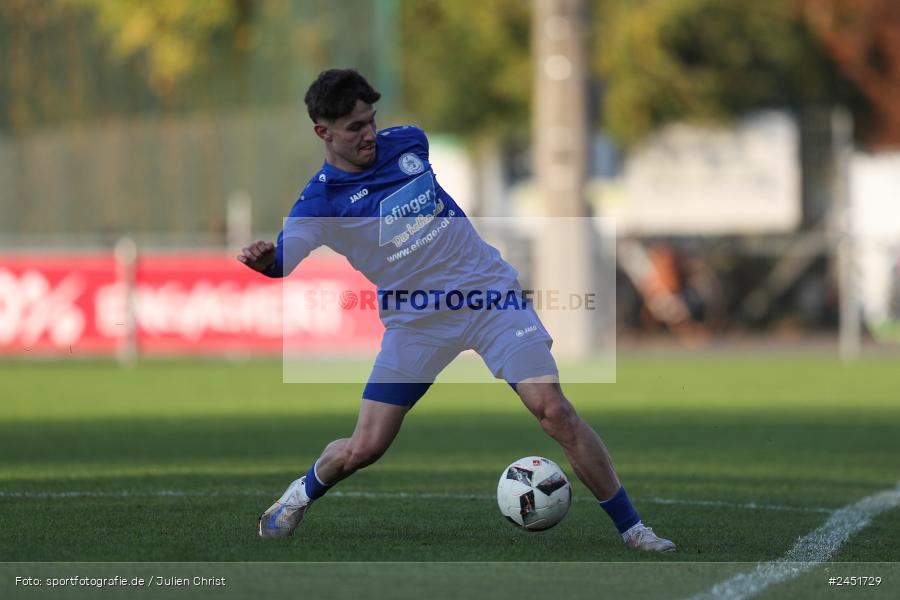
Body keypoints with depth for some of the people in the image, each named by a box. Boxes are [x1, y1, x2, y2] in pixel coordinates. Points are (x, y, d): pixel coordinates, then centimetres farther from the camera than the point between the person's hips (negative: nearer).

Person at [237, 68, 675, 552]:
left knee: (553, 410, -16)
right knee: (363, 448, -4)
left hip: (490, 294, 2)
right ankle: (302, 494, 32)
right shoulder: (321, 200, -11)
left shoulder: (406, 143, 0)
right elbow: (282, 261, -23)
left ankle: (631, 528, -8)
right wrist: (263, 261, -44)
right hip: (415, 320, -1)